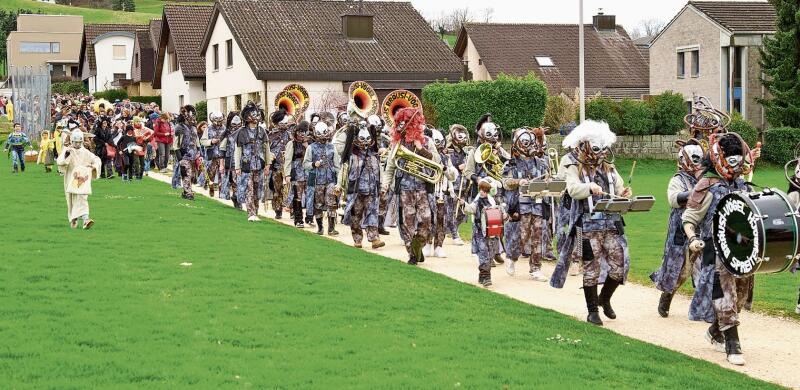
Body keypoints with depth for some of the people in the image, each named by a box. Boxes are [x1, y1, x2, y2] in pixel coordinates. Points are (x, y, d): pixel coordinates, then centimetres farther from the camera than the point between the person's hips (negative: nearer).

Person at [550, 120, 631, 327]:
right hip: (588, 226, -4)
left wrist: (624, 195, -12)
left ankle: (605, 298, 25)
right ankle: (592, 310, 12)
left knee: (620, 265, 1)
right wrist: (591, 187, -36)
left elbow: (619, 191, 12)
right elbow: (573, 189, -18)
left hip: (612, 223, 4)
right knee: (591, 268, 1)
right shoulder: (574, 168, 0)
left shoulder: (609, 167, 15)